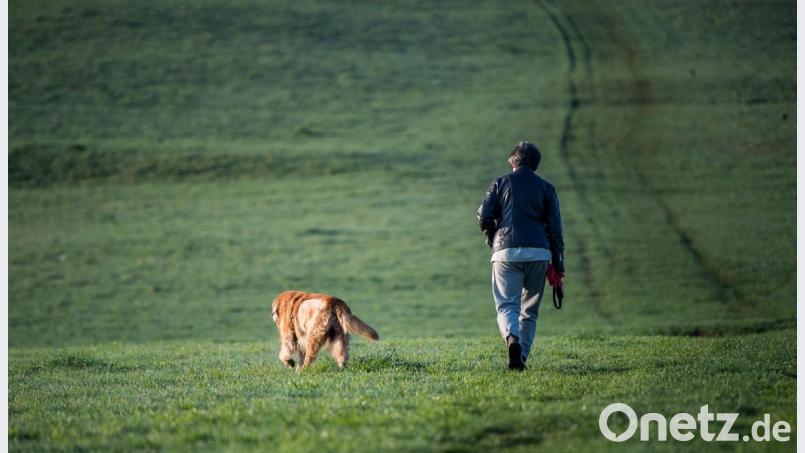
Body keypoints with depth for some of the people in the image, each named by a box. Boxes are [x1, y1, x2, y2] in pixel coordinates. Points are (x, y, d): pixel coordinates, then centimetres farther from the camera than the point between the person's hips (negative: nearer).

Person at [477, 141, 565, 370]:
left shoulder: (500, 183, 9)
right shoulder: (546, 188, 12)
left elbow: (484, 218, 0)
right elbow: (555, 229, 6)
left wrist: (493, 241, 19)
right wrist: (558, 266, 7)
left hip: (507, 252, -2)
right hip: (538, 253, 2)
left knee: (507, 305, -5)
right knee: (530, 310, 14)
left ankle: (512, 339, -33)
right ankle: (521, 357, 9)